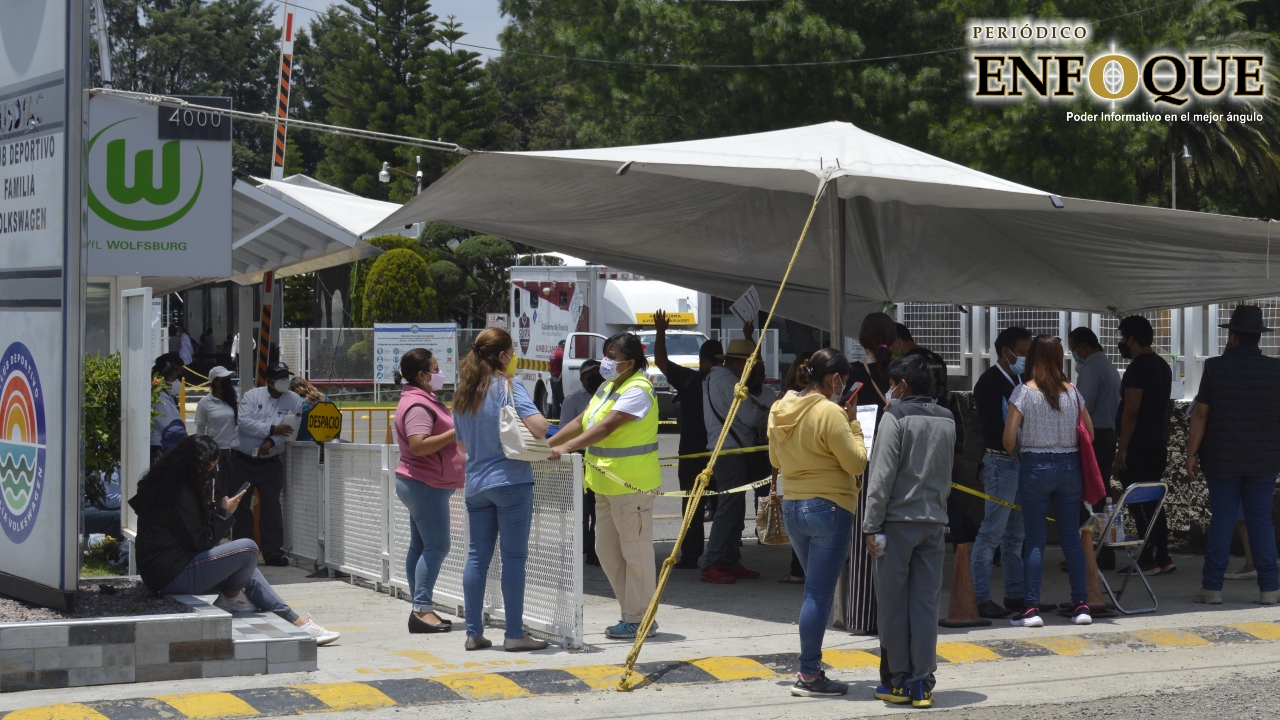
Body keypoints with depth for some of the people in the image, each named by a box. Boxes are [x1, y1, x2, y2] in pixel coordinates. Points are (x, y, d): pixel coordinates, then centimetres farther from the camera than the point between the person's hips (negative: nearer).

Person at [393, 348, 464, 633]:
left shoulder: (424, 400, 18)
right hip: (426, 484, -11)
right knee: (437, 547, -12)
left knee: (420, 546, 9)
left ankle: (420, 610, 11)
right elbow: (419, 445, -28)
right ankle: (422, 609, -14)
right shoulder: (418, 405, -17)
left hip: (422, 484, 11)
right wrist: (455, 433, -23)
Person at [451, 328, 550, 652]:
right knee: (514, 557, -2)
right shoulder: (509, 388, -9)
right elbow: (538, 426, -22)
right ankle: (515, 634, -1)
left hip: (475, 484, 6)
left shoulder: (463, 393, 11)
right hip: (511, 481, -6)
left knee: (477, 557, 9)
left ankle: (474, 633, 11)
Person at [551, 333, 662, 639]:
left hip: (631, 485, -10)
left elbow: (607, 426, -28)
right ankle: (632, 612, 21)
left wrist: (567, 447, -36)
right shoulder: (609, 387, 15)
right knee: (606, 549, 13)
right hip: (607, 484, 10)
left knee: (635, 551, -3)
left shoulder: (637, 390, -16)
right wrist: (547, 444, 9)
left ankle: (639, 620, 4)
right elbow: (581, 421, 18)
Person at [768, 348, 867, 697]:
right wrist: (853, 424, -4)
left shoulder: (780, 410, 6)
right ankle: (809, 676, -2)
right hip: (829, 508, -8)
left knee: (817, 589, 20)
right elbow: (857, 463, -14)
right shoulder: (829, 413, -17)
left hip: (792, 508, 8)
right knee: (819, 594, -3)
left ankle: (812, 663, 23)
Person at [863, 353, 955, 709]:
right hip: (934, 522, 5)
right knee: (926, 604, 5)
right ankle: (922, 683, 4)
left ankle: (897, 681, 8)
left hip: (898, 520, -5)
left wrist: (871, 526, -11)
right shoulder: (947, 421, 12)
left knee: (893, 604, 3)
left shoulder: (895, 417, -7)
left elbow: (882, 476, -12)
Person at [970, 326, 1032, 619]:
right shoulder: (990, 381, -10)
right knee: (991, 533, -8)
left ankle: (1015, 595, 19)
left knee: (1016, 534, 13)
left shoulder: (1021, 381, 16)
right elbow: (994, 425, -18)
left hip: (1022, 461, 9)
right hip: (1001, 462, -9)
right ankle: (980, 598, -6)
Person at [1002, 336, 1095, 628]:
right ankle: (1081, 604, 8)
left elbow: (1009, 437, -10)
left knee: (1035, 538, 0)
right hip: (1069, 466, 3)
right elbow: (1089, 434, 8)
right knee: (1071, 536, 8)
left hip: (1035, 466, -3)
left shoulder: (1024, 391, -8)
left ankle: (1031, 607, -3)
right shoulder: (1072, 392, 2)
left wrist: (1014, 454, 10)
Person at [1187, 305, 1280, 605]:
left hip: (1221, 459, -1)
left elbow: (1200, 413, -6)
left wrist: (1192, 453, -1)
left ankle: (1212, 586, 2)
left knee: (1221, 519, 2)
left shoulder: (1215, 367, -5)